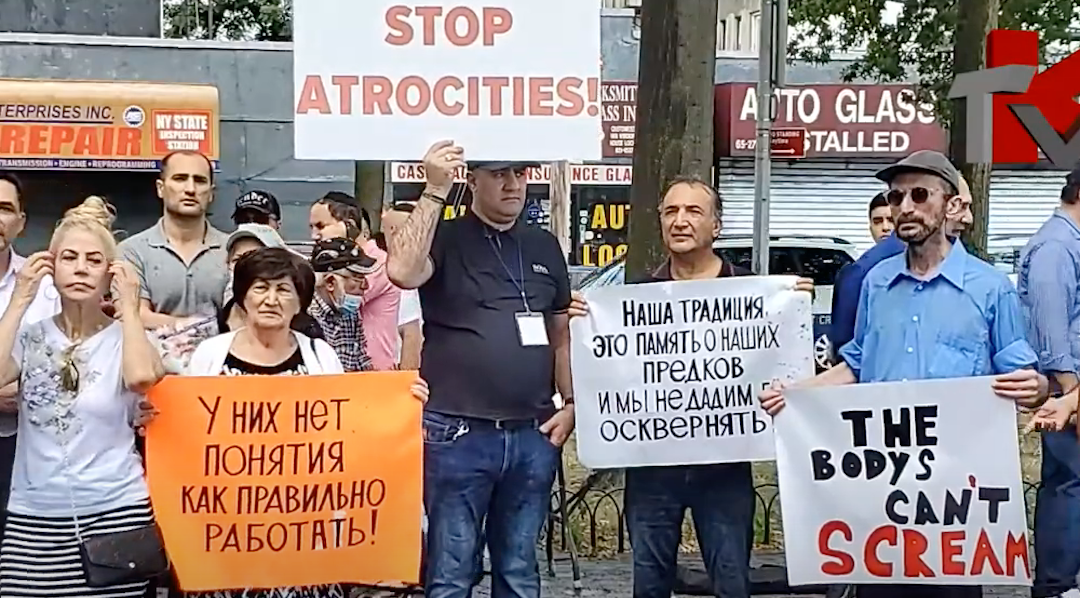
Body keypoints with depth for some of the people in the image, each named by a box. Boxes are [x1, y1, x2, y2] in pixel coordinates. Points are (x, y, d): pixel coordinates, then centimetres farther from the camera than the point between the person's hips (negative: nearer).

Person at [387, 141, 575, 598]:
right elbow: (402, 272, -24)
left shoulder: (544, 246, 13)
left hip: (533, 436, 4)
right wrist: (435, 191, -21)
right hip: (458, 434, -4)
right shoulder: (444, 239, -1)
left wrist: (571, 404, 8)